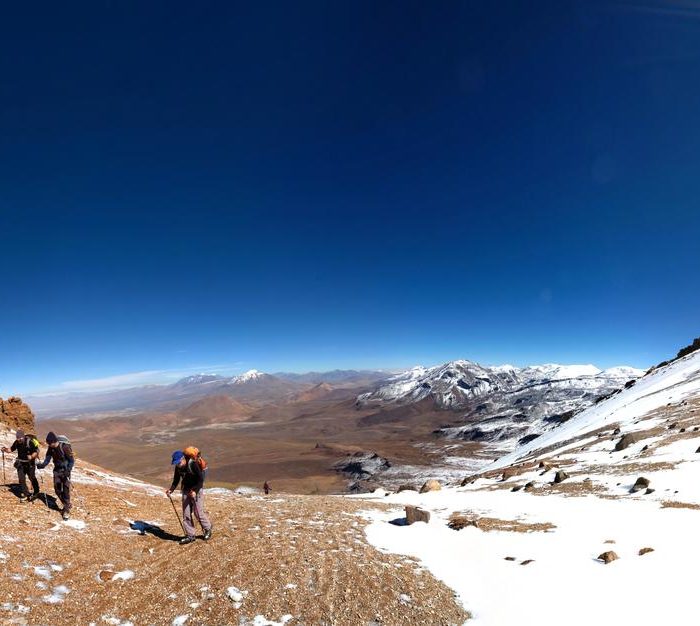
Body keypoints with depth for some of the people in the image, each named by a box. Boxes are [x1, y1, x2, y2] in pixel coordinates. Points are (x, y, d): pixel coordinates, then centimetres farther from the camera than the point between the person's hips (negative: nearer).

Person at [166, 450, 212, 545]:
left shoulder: (193, 464, -24)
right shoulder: (178, 467, -5)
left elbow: (201, 479, -21)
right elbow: (176, 480, 8)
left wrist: (195, 491, -31)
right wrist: (171, 489, -9)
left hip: (196, 490, -6)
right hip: (186, 490, 6)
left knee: (198, 512, -3)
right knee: (186, 514, 5)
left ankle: (208, 529, 21)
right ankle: (190, 535, 18)